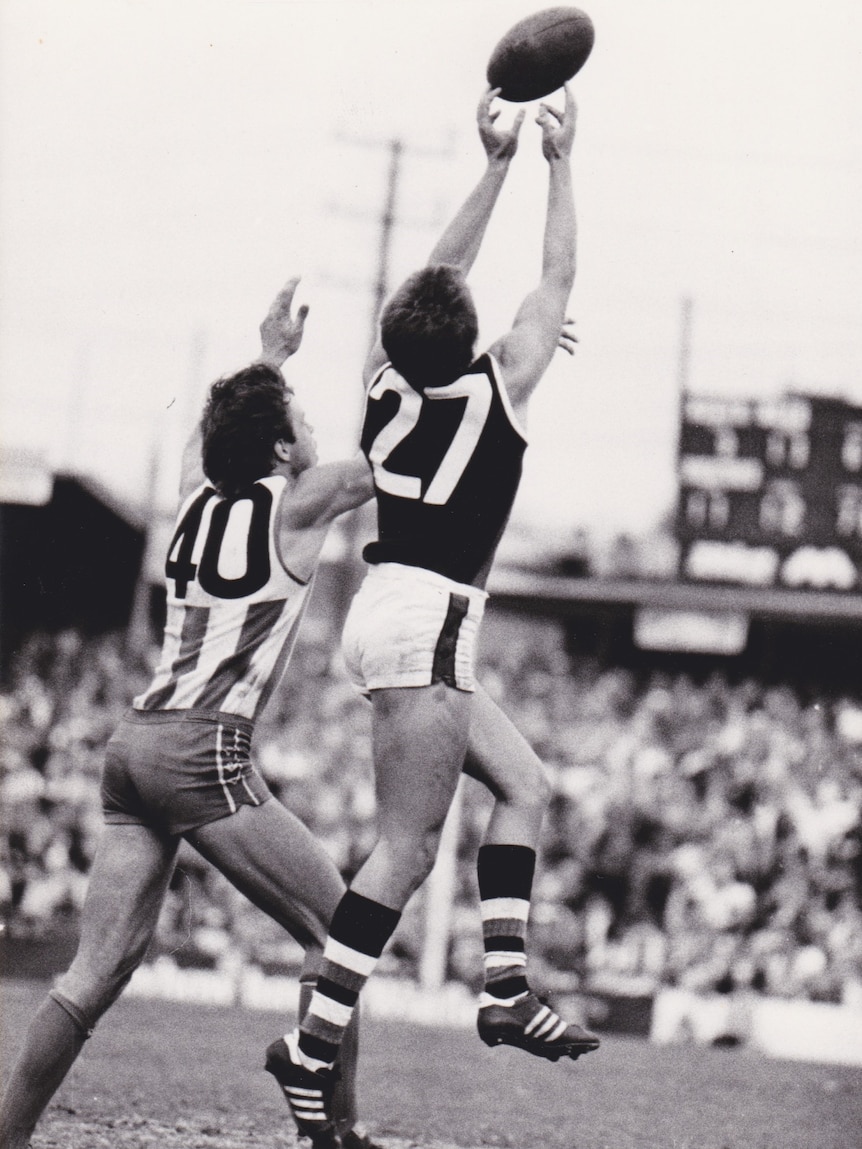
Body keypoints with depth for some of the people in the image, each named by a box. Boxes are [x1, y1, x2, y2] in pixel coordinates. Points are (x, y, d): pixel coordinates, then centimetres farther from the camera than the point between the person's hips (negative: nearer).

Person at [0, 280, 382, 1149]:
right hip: (203, 751, -7)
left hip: (132, 742, 7)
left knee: (95, 975, 4)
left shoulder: (196, 494, 17)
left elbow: (213, 430, 39)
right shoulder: (295, 506, 0)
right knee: (336, 929, 4)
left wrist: (269, 358, 47)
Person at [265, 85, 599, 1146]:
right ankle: (311, 1047, -12)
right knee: (407, 851, -8)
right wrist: (559, 164, 14)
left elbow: (442, 273, 21)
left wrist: (495, 164, 24)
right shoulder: (497, 388, -7)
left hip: (393, 613, 8)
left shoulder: (388, 384, 7)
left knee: (524, 784, 16)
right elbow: (558, 280, 6)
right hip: (425, 619, -8)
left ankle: (505, 989, 9)